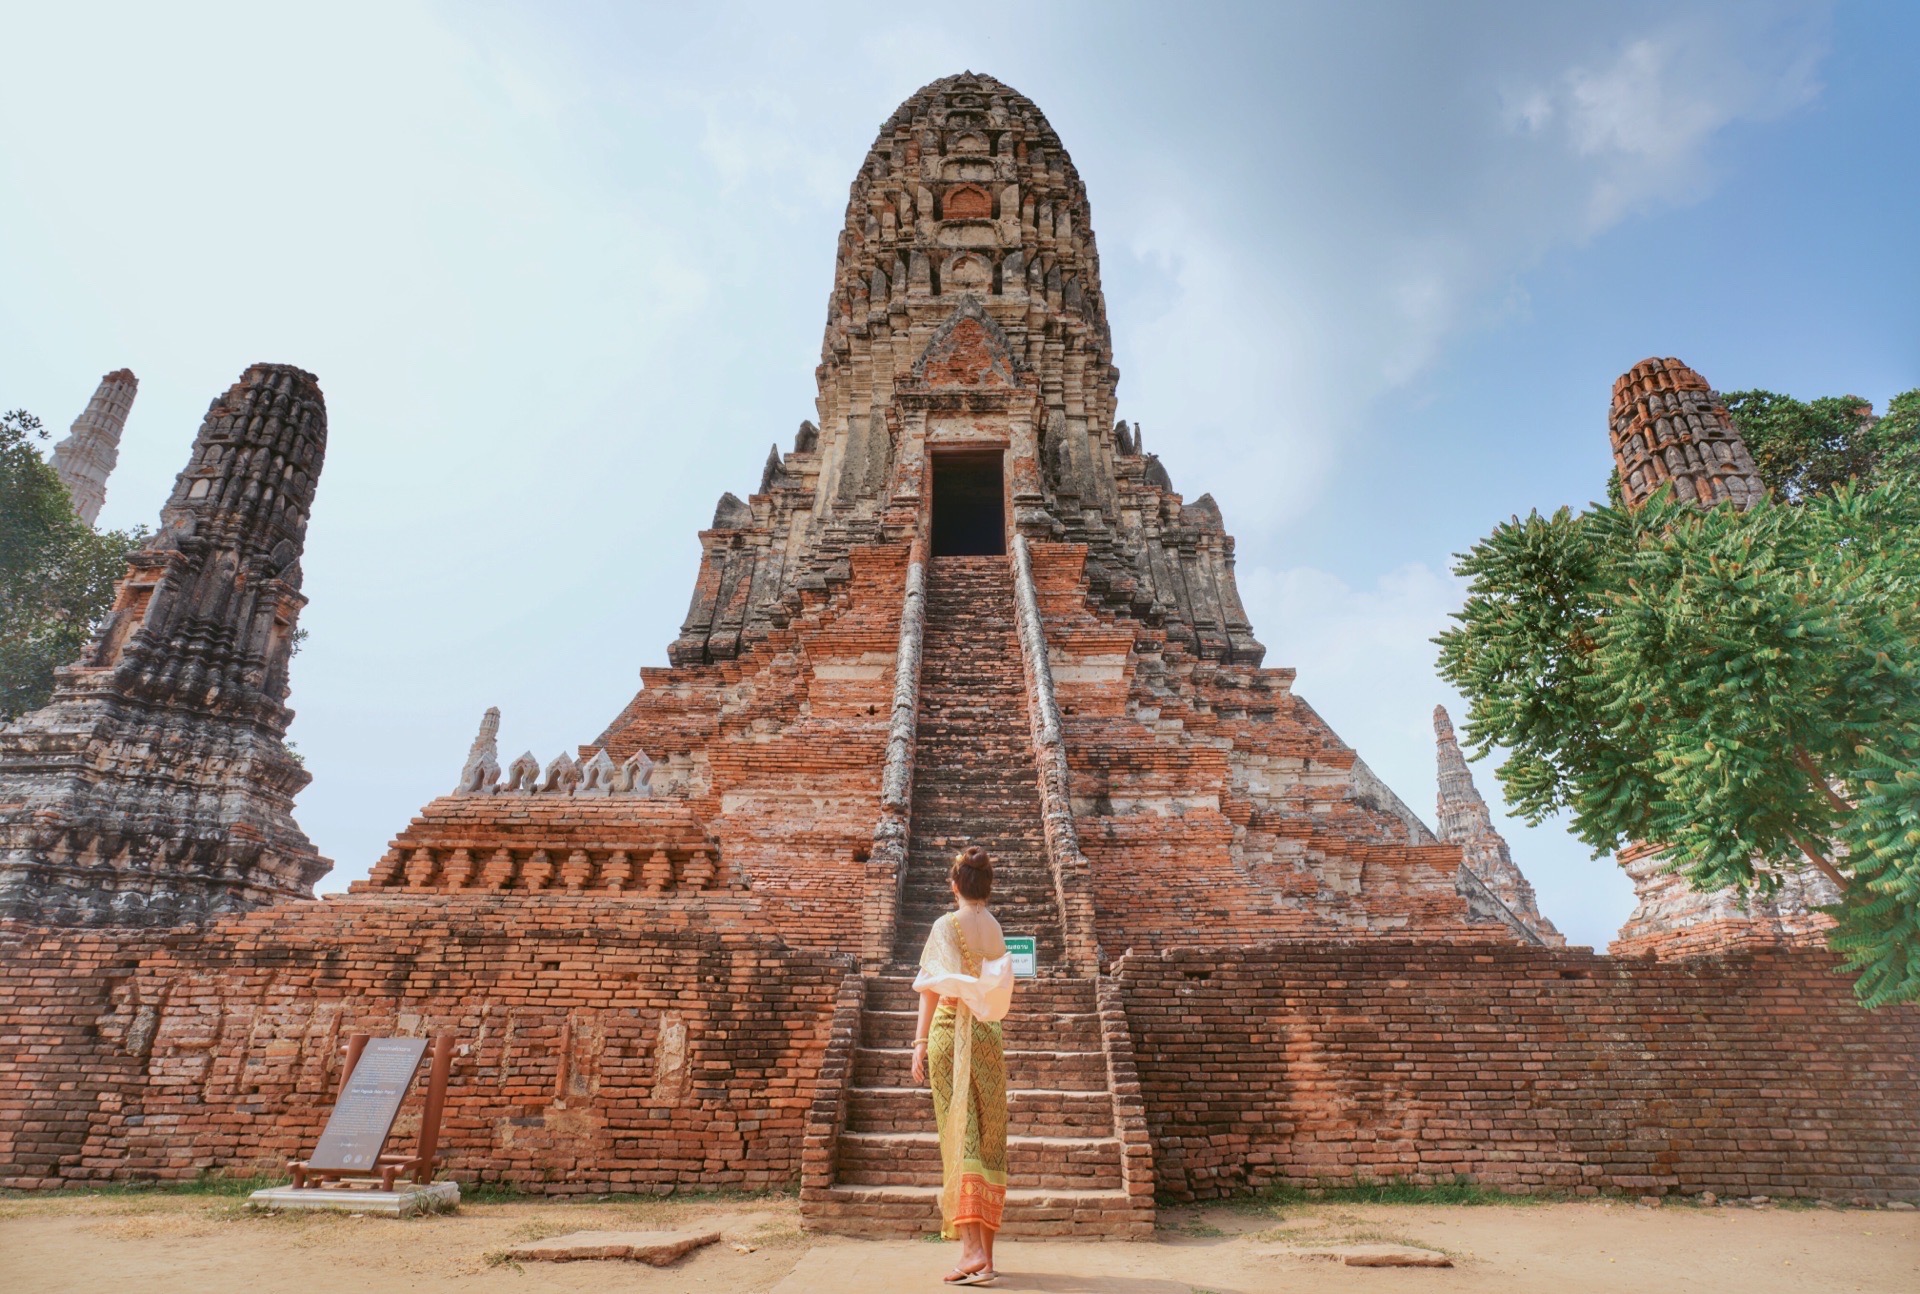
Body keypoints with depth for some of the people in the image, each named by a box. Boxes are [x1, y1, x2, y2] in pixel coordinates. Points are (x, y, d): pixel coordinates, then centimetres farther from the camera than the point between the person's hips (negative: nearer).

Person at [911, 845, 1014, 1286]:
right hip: (990, 1035, 4)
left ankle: (973, 1251, -11)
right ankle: (985, 1252, 18)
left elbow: (934, 986, -12)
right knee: (990, 1142, 10)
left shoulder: (947, 925, -6)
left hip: (952, 1032, -4)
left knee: (961, 1139, -4)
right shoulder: (995, 928, 8)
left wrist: (920, 1042, -11)